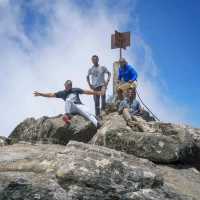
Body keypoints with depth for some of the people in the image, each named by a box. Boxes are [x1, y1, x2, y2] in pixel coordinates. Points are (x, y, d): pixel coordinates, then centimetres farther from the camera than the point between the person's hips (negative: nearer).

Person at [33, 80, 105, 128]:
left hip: (80, 106, 1)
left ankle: (97, 125, -41)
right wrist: (40, 94, -5)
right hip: (72, 108, 0)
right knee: (68, 100, -28)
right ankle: (67, 115, -36)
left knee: (88, 114, -26)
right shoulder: (62, 93, 9)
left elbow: (86, 92, 8)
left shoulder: (76, 90, 10)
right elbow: (51, 95, 4)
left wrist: (98, 93, 3)